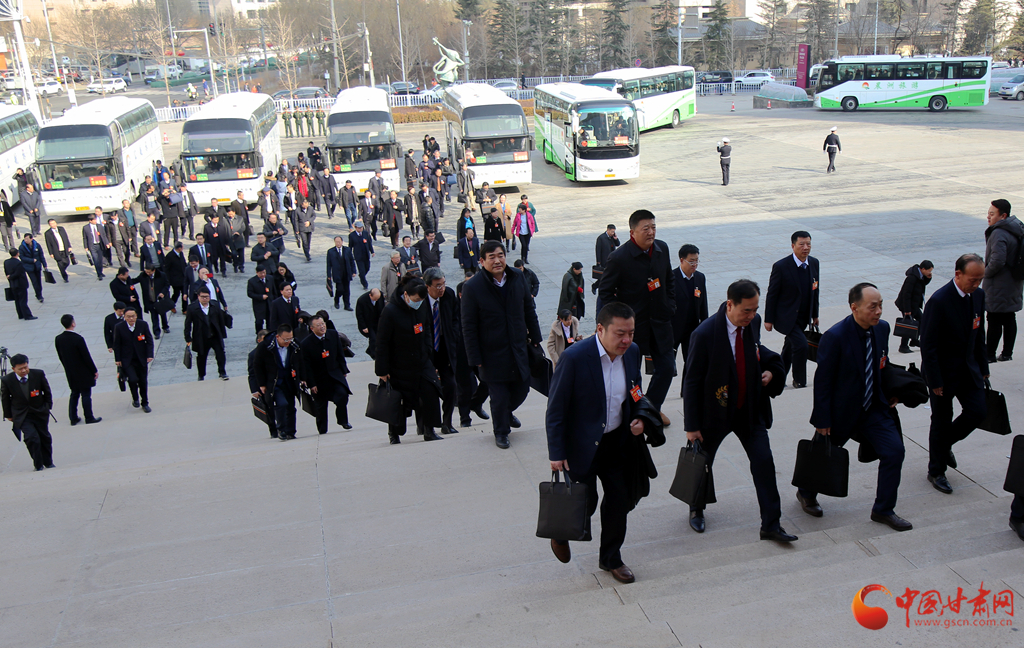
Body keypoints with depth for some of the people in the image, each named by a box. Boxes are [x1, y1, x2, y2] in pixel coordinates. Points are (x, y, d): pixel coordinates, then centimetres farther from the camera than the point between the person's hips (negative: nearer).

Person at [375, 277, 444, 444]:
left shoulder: (422, 310, 1)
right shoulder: (390, 311, -17)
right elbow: (382, 343, -14)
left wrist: (428, 357, 9)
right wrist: (382, 370, -14)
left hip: (422, 363, 5)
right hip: (399, 367, -5)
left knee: (430, 395, -4)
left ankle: (428, 430, 10)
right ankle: (394, 434, 26)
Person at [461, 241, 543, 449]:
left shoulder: (518, 278, -1)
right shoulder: (472, 287, -14)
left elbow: (529, 311, 10)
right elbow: (469, 328, -10)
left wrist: (535, 338, 10)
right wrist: (475, 358, -11)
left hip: (519, 349, 4)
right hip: (493, 353, -4)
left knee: (522, 389, 15)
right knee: (499, 397, 4)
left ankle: (507, 412, 48)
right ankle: (501, 432, 30)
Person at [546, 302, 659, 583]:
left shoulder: (632, 352, -4)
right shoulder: (575, 357, -23)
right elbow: (555, 409, -16)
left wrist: (640, 419, -5)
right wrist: (556, 453, -15)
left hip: (619, 441, 5)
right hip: (582, 444, -5)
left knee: (620, 499, 11)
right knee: (585, 504, 3)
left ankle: (611, 558, 33)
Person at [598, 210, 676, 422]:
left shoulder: (662, 249, -1)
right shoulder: (618, 257, -17)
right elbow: (605, 292, -9)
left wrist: (669, 305, 6)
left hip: (660, 320, 5)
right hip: (633, 324, -5)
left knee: (666, 367, 11)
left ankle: (652, 407, 31)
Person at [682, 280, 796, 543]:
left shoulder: (753, 322, -7)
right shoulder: (704, 334, -24)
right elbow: (692, 382, -17)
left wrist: (767, 371, -4)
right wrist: (692, 426, -15)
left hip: (750, 410, 4)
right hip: (715, 411, -4)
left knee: (764, 462, 0)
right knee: (702, 464, 14)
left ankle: (771, 525, 12)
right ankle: (696, 510, 41)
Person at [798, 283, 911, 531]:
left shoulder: (882, 328, -3)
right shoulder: (835, 336, -24)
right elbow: (822, 381, -19)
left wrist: (890, 392, 5)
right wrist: (822, 421, -16)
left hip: (873, 409, 6)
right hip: (840, 413, -5)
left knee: (894, 450, -4)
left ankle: (883, 510, 14)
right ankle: (806, 495, 41)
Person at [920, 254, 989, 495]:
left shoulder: (978, 295, -1)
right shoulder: (939, 301, -23)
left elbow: (979, 334, 11)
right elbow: (928, 345, -20)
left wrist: (983, 367, 10)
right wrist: (935, 381, -18)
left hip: (969, 367, 6)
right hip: (943, 371, -6)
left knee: (977, 412, 4)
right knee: (942, 421, 5)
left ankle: (945, 443, 32)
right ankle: (936, 472, 23)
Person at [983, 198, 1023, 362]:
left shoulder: (999, 234, -22)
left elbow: (997, 261, -30)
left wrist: (986, 272, -12)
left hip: (998, 287, -10)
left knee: (994, 321, -2)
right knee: (1009, 319, 14)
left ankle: (990, 355, 4)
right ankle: (1007, 353, 22)